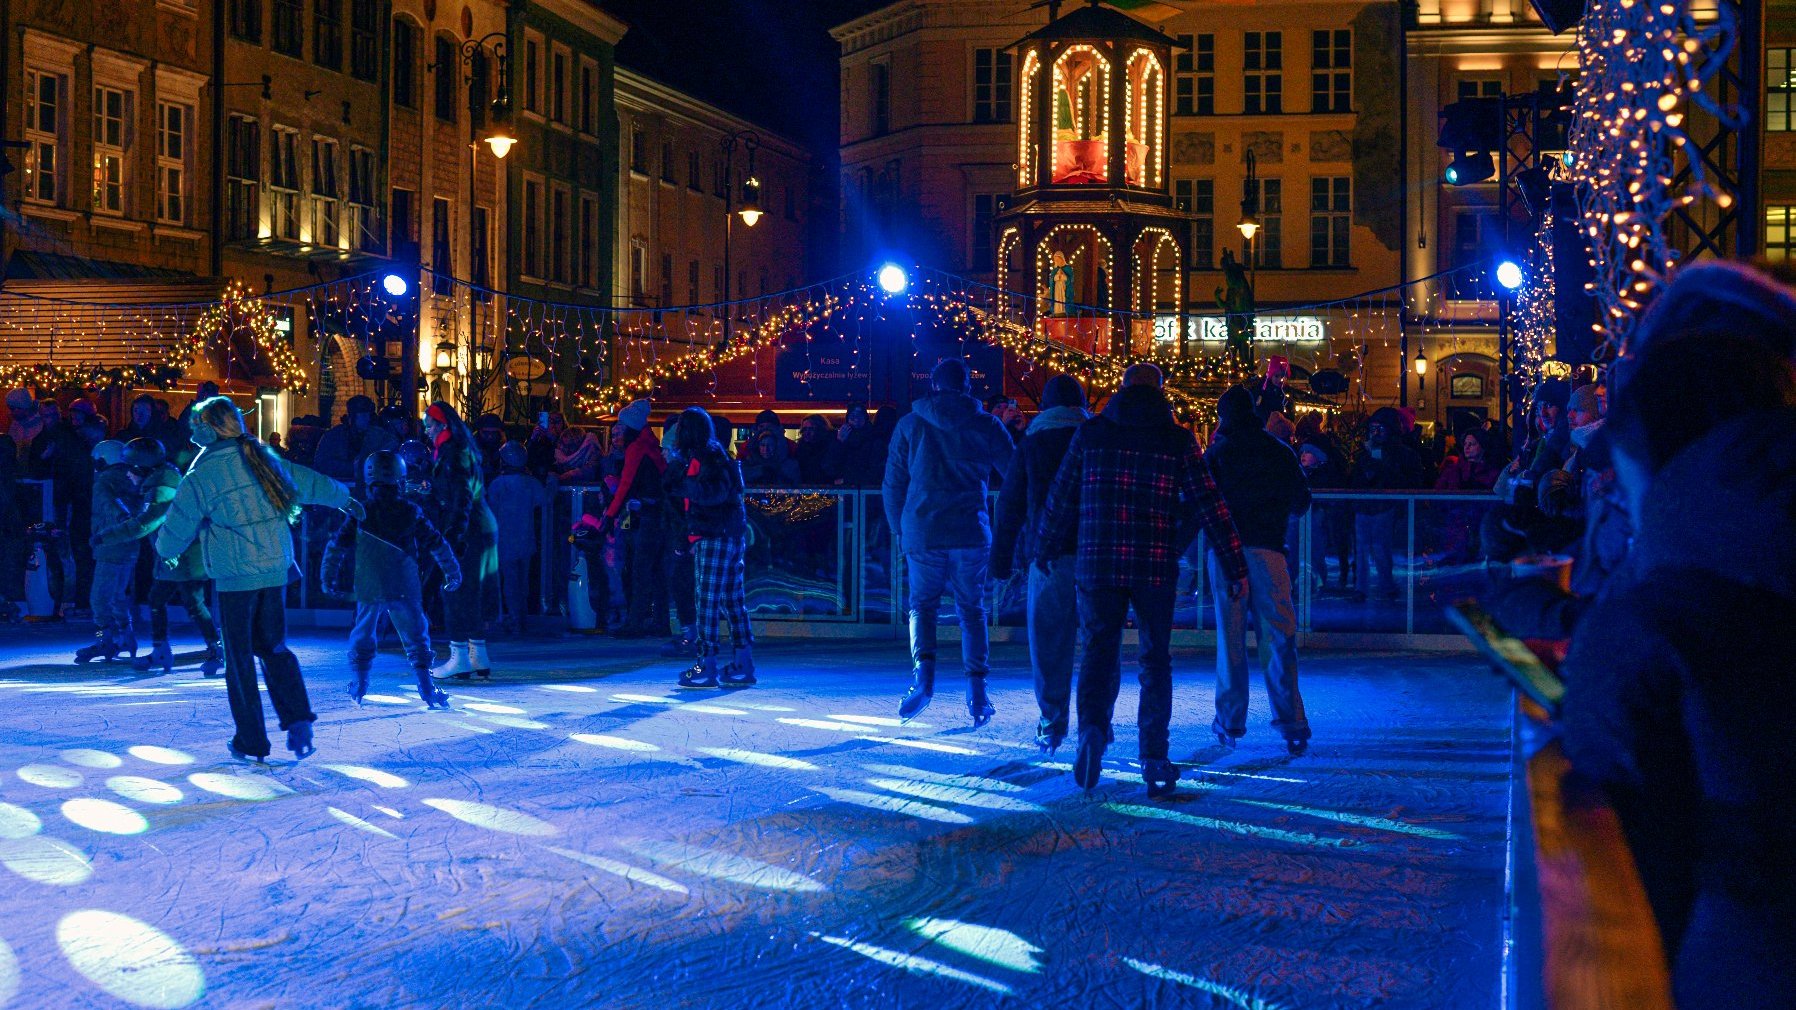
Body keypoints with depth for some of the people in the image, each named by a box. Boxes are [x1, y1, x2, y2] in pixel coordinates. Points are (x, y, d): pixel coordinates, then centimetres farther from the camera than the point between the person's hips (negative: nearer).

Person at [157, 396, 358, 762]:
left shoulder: (201, 475, -8)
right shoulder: (264, 459, 6)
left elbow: (176, 530, 1)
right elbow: (310, 482, 21)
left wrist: (166, 549, 25)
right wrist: (345, 499, 40)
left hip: (235, 577, -5)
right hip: (276, 569, 5)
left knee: (239, 657, 5)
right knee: (272, 646, 16)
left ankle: (252, 742, 10)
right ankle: (298, 718, -3)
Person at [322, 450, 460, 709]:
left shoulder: (361, 513, 0)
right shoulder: (411, 513, 0)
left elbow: (336, 546, 0)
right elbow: (438, 545, 4)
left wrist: (327, 578, 11)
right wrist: (452, 572, 16)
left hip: (368, 588, 1)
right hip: (404, 588, 0)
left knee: (362, 639, 17)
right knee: (416, 638, 6)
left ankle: (358, 685, 16)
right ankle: (427, 689, -3)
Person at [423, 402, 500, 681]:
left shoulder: (452, 454, -12)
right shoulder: (458, 451, 18)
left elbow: (460, 498, -19)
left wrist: (454, 535, -22)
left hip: (466, 532, -10)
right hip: (483, 528, 10)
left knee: (457, 591, -6)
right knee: (473, 594, 12)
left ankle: (459, 657, -5)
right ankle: (478, 656, 15)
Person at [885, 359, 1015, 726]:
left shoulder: (910, 425, 4)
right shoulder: (986, 426, 3)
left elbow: (892, 484, 7)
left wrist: (898, 529, 18)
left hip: (922, 533, 0)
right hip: (971, 533, 0)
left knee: (922, 604, 14)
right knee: (972, 610, 11)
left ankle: (924, 668, -10)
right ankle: (977, 691, 6)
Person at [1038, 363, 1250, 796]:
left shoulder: (1090, 433, 6)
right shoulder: (1178, 440, 3)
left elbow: (1060, 499, 9)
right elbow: (1210, 505, 1)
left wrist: (1044, 552, 22)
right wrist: (1236, 568, 5)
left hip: (1097, 564, 0)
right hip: (1156, 566, 0)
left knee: (1098, 651, 6)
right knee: (1156, 659, 10)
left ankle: (1091, 729, -21)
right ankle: (1154, 760, 8)